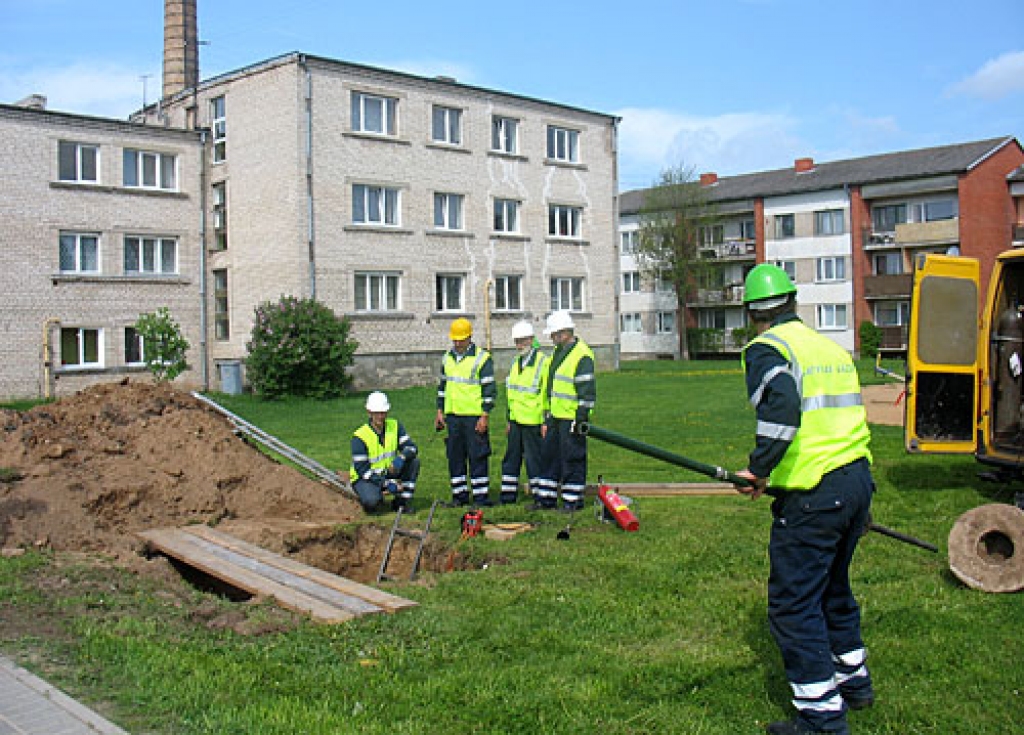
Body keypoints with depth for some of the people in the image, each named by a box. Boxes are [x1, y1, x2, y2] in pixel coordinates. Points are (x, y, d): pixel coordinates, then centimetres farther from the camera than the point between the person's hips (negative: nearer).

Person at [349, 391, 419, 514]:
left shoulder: (395, 426, -3)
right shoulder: (360, 436, -18)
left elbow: (412, 448, -10)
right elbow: (361, 469, -21)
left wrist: (401, 458, -34)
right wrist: (387, 484, -28)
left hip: (388, 473, 5)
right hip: (365, 478, -5)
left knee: (414, 461, -17)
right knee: (372, 501, -35)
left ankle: (403, 501, -8)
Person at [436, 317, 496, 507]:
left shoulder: (482, 358, -8)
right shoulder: (448, 357, 12)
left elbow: (489, 389, -9)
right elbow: (442, 385, 20)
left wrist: (485, 416, -14)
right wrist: (440, 411, 15)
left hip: (474, 416, -6)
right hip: (452, 415, 6)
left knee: (477, 456, -3)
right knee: (454, 457, 9)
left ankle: (480, 495, 3)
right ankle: (459, 495, 18)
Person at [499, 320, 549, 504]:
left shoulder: (542, 362, -10)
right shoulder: (515, 363, 15)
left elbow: (548, 394, -12)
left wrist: (546, 422, -14)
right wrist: (509, 420, 20)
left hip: (533, 422, -8)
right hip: (516, 421, 8)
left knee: (534, 459, -3)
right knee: (511, 458, 12)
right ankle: (508, 495, 21)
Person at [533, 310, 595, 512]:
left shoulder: (582, 355, -15)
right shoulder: (558, 352, 15)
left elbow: (588, 390, -17)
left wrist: (581, 417, -19)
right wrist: (549, 412, 23)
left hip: (572, 418, -10)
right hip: (557, 416, 10)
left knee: (572, 459, -1)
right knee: (548, 456, 13)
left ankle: (573, 501, 8)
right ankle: (545, 499, 22)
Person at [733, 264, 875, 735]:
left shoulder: (766, 348, -7)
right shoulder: (832, 347, 17)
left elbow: (781, 408, -26)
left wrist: (760, 470, -18)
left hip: (812, 495, -9)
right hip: (858, 480, 9)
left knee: (793, 603, 0)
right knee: (833, 587, 25)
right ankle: (854, 684, 39)